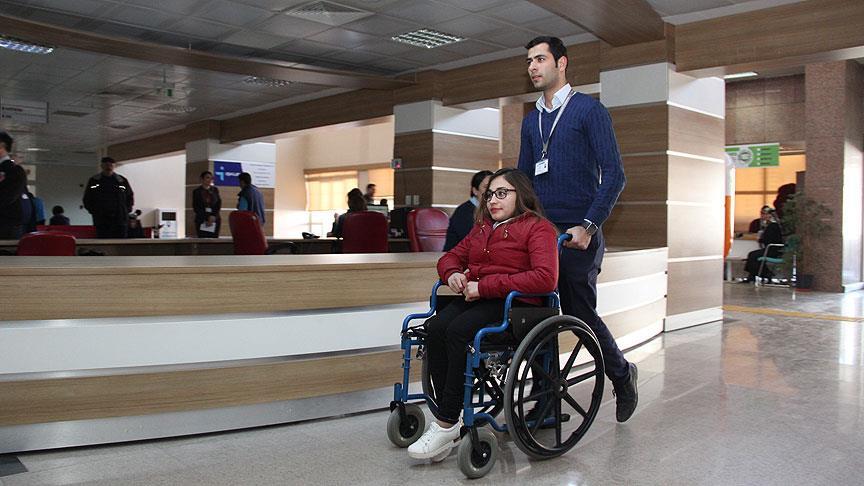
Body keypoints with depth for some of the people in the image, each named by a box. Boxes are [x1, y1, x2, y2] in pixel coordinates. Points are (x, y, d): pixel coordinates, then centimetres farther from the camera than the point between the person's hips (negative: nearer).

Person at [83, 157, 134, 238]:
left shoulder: (122, 181, 9)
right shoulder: (94, 181, 9)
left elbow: (130, 197, 18)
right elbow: (87, 199, 15)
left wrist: (127, 210, 6)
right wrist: (93, 210, 2)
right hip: (101, 221, 0)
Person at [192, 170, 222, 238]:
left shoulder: (215, 190, 10)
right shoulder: (197, 191, 3)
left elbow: (219, 204, 5)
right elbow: (196, 207, 0)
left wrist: (213, 216, -10)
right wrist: (206, 219, -9)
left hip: (214, 219, 2)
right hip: (201, 221, -2)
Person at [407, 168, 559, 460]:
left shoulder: (538, 228, 1)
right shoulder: (482, 228, 25)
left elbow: (545, 278, -15)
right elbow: (451, 257, 33)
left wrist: (485, 286, -17)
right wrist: (452, 274, 5)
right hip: (476, 300, 6)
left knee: (458, 331, -32)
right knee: (434, 328, -25)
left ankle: (446, 424, -23)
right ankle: (449, 417, -21)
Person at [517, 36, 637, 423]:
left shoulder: (589, 110, -3)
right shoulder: (531, 121, 16)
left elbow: (613, 175, -10)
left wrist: (589, 226, -18)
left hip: (577, 236, -6)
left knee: (580, 313, 2)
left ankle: (622, 374, 30)